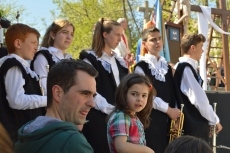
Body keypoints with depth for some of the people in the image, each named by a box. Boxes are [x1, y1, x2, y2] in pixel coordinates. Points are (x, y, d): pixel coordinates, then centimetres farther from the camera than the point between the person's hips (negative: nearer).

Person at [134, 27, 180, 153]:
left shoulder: (166, 66, 16)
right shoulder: (141, 66, -5)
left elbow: (171, 92, 14)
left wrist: (175, 112, 0)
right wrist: (168, 109, -12)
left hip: (167, 118, 6)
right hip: (150, 117, -6)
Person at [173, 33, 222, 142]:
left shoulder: (189, 67, 13)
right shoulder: (185, 68, -17)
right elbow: (199, 99, -21)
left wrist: (211, 119, 11)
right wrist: (214, 120, -10)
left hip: (196, 123, 10)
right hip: (193, 125, -10)